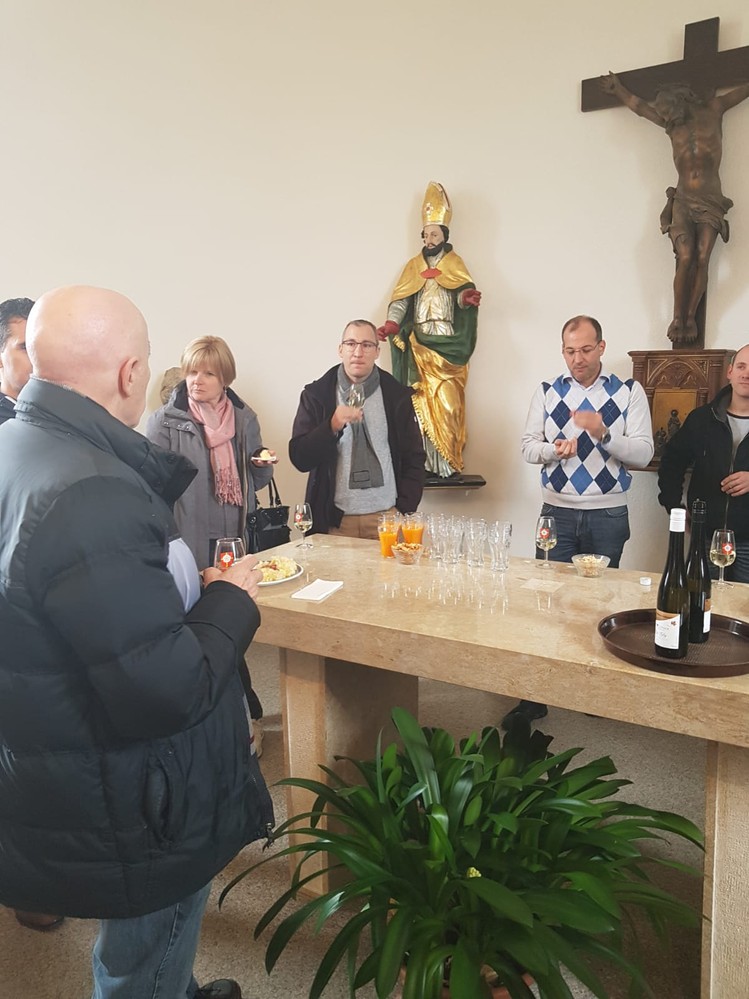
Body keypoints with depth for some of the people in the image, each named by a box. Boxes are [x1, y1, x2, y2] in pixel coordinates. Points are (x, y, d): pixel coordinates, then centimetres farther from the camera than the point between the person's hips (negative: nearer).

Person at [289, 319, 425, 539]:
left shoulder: (397, 395, 3)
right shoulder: (316, 395, 1)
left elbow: (414, 459, 6)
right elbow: (299, 459, -4)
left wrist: (404, 512, -3)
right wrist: (333, 426, -20)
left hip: (386, 516, 1)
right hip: (335, 520, 0)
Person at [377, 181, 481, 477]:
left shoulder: (454, 264, 11)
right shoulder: (414, 265, 17)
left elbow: (463, 292, -6)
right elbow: (400, 300, 6)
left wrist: (468, 298, -31)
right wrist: (390, 325, -13)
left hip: (446, 342, -2)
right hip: (418, 342, 2)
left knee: (445, 402, -10)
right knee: (420, 402, -3)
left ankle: (445, 461, -8)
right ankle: (424, 460, -1)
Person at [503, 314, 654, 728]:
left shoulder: (629, 392, -1)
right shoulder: (547, 392, 5)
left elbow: (643, 453, -7)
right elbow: (527, 446, 2)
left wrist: (603, 433, -23)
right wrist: (553, 449, -19)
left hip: (608, 516, -1)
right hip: (557, 512, 1)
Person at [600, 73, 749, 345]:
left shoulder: (713, 110, 11)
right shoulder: (672, 125, 18)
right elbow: (637, 105, 31)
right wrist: (618, 88, 41)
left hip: (710, 202, -1)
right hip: (682, 201, 1)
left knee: (701, 259, -16)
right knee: (685, 259, -16)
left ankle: (691, 316, -11)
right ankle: (677, 318, -11)